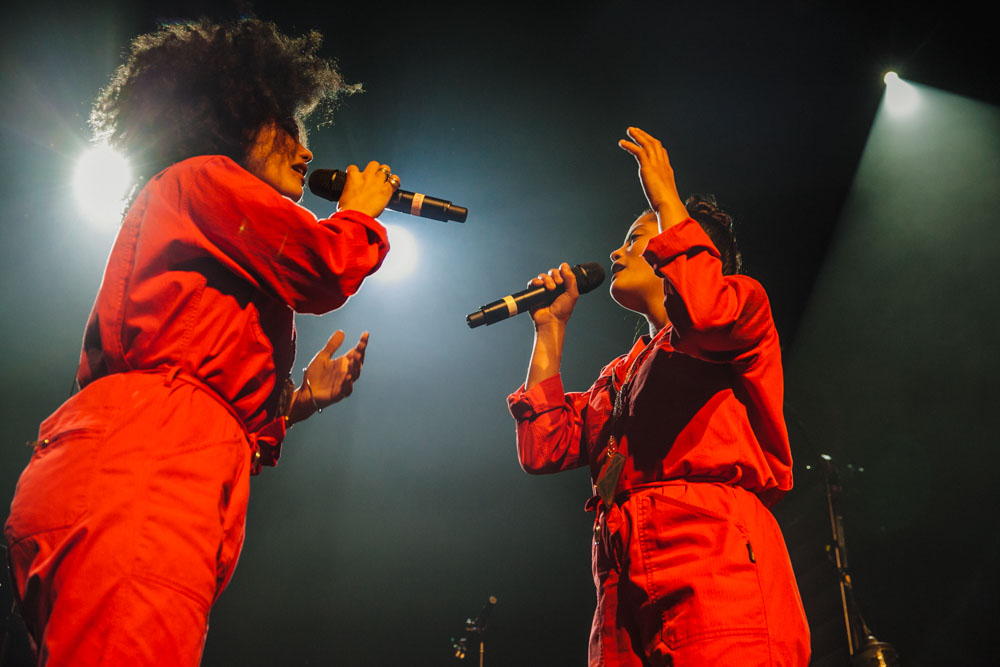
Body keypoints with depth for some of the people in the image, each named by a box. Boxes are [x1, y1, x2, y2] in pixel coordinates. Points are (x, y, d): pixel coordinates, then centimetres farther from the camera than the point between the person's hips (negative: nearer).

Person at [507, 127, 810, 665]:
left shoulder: (741, 311, 13)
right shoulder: (619, 376, 31)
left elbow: (710, 312, -14)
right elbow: (543, 450, 18)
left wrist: (665, 199, -2)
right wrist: (551, 328, 24)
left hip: (716, 557, -6)